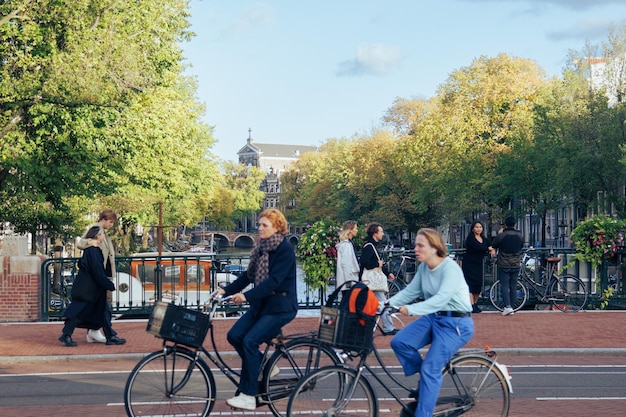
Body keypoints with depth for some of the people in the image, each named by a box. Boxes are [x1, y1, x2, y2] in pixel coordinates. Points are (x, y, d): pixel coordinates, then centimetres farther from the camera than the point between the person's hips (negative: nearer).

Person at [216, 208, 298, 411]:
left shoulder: (285, 249, -15)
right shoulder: (261, 248, 10)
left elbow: (274, 280, -24)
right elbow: (249, 276, 12)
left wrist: (247, 296, -32)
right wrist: (225, 290, 1)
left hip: (280, 307, -8)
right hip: (261, 304, 8)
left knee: (250, 340, -21)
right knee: (234, 336, -7)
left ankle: (248, 396, -13)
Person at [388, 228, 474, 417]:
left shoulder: (450, 268, -21)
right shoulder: (423, 267, 3)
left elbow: (441, 298, -34)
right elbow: (410, 291, 5)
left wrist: (411, 309, -44)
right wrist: (387, 304, -10)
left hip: (456, 323, -7)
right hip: (433, 318, 7)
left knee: (430, 367, -16)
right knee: (399, 342, -12)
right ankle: (426, 383, 8)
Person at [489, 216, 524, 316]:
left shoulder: (501, 235, -11)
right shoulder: (520, 236, 2)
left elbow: (493, 246, 4)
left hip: (504, 265, -4)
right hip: (516, 265, 4)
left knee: (504, 286, -3)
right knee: (513, 286, 9)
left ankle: (508, 306, -15)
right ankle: (512, 307, 11)